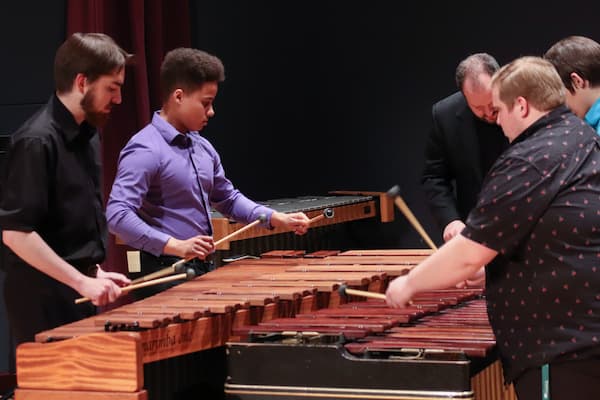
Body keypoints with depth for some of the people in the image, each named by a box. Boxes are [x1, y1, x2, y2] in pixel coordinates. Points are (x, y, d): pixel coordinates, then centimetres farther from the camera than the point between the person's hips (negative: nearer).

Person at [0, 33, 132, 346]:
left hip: (78, 295, 9)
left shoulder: (86, 135, 10)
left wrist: (94, 273, 10)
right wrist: (82, 282, -21)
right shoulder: (36, 142, -17)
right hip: (43, 300, -8)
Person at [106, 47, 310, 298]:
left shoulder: (203, 148, 12)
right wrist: (176, 246, -31)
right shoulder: (145, 150, -16)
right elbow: (117, 215, -25)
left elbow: (228, 199, 25)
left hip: (203, 270, 9)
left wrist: (277, 219, 11)